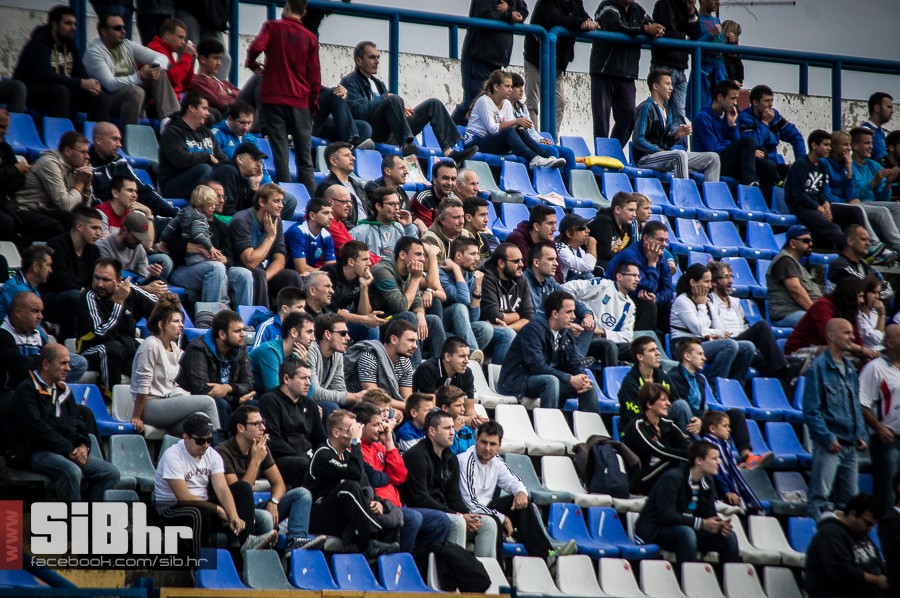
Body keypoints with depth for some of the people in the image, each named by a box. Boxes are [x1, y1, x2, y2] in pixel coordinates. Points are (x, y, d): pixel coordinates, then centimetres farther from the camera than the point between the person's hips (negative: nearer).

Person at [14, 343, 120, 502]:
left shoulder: (63, 390, 23)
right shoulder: (26, 390, -3)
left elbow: (78, 422, 23)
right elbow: (36, 428, -14)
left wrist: (83, 445, 0)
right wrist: (68, 451, -16)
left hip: (71, 453, 8)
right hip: (38, 452, -8)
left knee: (111, 472, -10)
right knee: (72, 472, -37)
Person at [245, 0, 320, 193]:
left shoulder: (272, 27, 0)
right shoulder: (310, 38, 4)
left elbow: (256, 47, -18)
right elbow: (315, 77, 5)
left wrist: (252, 65, 3)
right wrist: (313, 104, 16)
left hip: (274, 98, -1)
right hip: (300, 102, 1)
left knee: (280, 154, -2)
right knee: (304, 156, 5)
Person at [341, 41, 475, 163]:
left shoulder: (377, 83, 29)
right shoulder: (349, 82, 2)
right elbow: (358, 110, -14)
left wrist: (401, 108, -1)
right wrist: (385, 99, -9)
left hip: (391, 136, 8)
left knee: (433, 104, 2)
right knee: (394, 99, -33)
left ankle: (449, 151, -15)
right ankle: (406, 145, -44)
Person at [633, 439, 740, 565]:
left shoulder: (707, 481, 6)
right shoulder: (672, 478, -20)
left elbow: (709, 513, 9)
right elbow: (667, 516, -27)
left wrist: (719, 524, -16)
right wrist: (701, 523, -28)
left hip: (687, 530, 8)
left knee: (728, 535, -6)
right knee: (686, 533, -37)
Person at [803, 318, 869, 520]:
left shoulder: (850, 368, 16)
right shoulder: (819, 367, -7)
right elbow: (811, 410, -11)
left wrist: (862, 435, 11)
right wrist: (827, 438, -17)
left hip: (850, 445, 8)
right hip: (829, 445, -8)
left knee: (849, 500, 9)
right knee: (820, 496, -12)